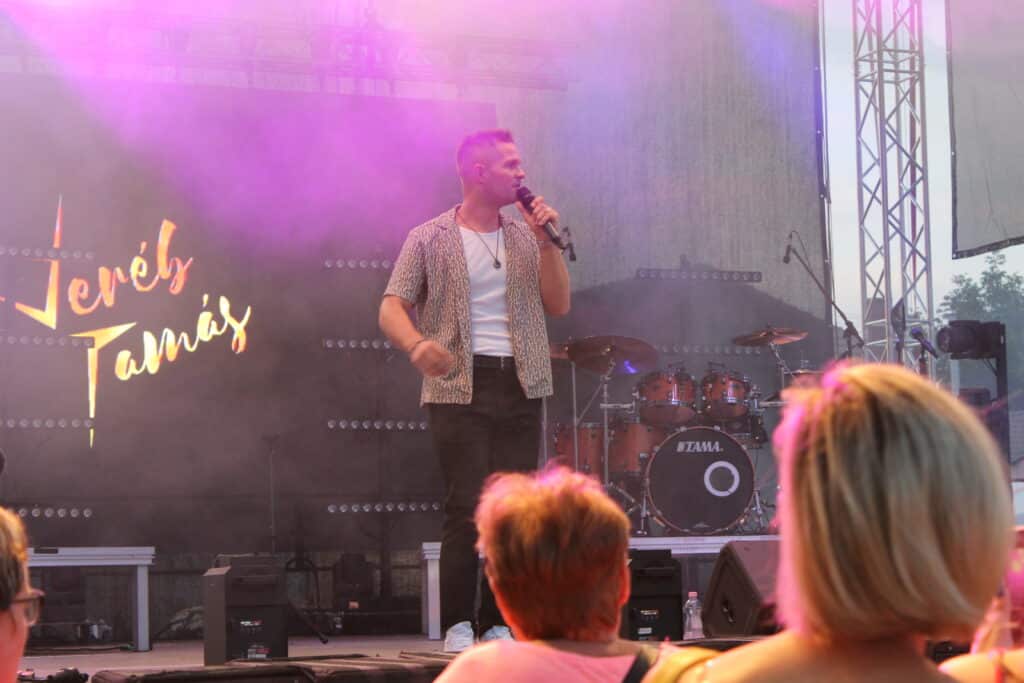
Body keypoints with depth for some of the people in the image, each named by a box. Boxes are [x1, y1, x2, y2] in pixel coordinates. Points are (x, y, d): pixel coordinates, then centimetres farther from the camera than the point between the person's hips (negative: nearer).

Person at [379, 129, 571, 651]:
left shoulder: (524, 237, 14)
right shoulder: (429, 239, 2)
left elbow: (558, 305, 6)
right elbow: (392, 308, -5)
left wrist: (546, 241, -4)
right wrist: (416, 344, -26)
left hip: (520, 387, 4)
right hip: (459, 388, -4)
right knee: (468, 509, -10)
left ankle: (497, 625, 11)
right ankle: (457, 625, 1)